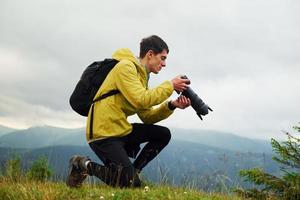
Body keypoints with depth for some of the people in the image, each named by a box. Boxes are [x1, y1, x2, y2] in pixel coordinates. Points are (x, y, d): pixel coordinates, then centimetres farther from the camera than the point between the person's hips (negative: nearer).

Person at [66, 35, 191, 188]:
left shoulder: (141, 76, 18)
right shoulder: (125, 67, -10)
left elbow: (147, 116, 11)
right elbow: (141, 100, -23)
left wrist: (171, 105, -3)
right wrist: (170, 85, -14)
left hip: (120, 129, 9)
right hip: (103, 133, -9)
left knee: (163, 134, 6)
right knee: (130, 183, -14)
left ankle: (132, 172, 9)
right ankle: (84, 166, 1)